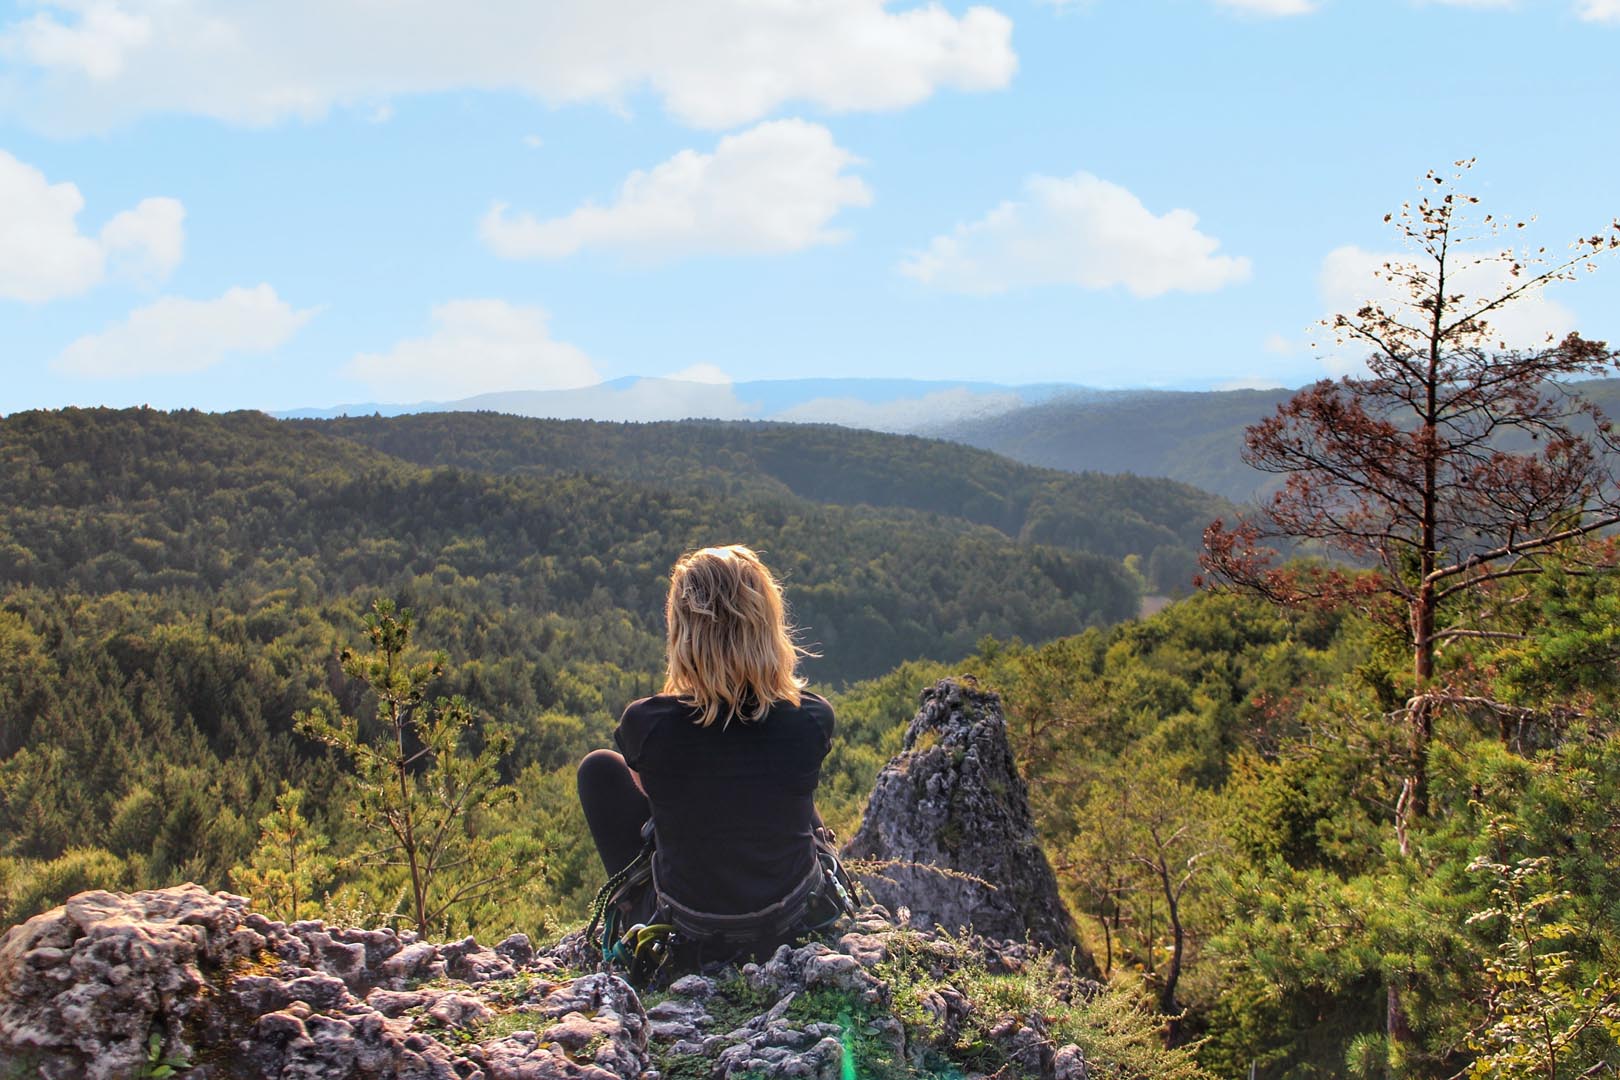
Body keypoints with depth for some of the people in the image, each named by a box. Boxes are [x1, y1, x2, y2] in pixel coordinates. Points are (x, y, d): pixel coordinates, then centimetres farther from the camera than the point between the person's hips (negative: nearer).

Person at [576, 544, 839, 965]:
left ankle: (638, 912, 31)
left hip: (685, 928, -2)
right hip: (792, 921, 2)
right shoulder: (811, 718, -18)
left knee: (599, 767, 17)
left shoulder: (646, 723, -22)